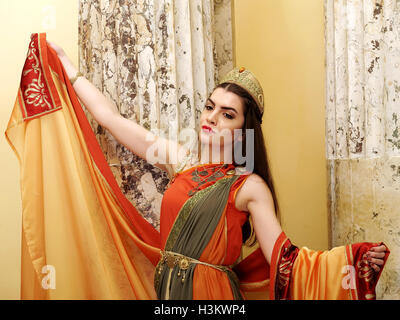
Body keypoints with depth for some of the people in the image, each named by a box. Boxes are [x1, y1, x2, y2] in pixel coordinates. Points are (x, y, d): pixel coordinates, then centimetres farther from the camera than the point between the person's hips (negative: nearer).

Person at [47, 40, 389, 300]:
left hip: (212, 290, -4)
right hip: (167, 287, 4)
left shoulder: (250, 186, -11)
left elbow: (284, 258, -17)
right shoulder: (179, 159, 0)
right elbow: (111, 116, 4)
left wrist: (353, 259, -30)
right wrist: (67, 64, 10)